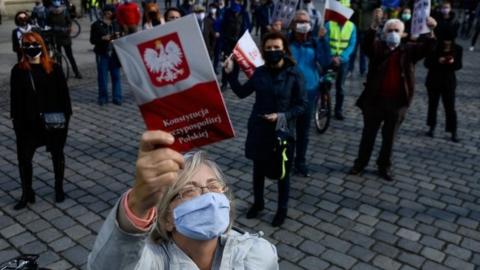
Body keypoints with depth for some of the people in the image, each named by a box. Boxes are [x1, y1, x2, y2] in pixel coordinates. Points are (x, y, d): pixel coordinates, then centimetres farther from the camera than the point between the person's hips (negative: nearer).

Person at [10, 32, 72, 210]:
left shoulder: (54, 68, -5)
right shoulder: (18, 70, -2)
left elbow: (63, 94, -3)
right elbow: (15, 97, 0)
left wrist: (66, 116, -8)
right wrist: (16, 120, -4)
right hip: (28, 122, 1)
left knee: (57, 154, 13)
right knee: (23, 157, 4)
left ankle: (59, 188, 31)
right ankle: (26, 193, 22)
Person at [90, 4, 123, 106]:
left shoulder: (115, 24, 12)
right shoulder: (96, 25, 2)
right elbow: (92, 40, -2)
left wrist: (118, 36, -4)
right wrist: (102, 38, -18)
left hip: (114, 53, 3)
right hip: (102, 54, -3)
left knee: (116, 76, 2)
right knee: (103, 77, 0)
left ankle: (117, 97, 9)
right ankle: (103, 98, 12)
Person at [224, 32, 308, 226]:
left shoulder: (294, 74, -12)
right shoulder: (260, 72, -1)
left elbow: (302, 105, -9)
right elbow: (242, 92, 10)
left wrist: (282, 116, -22)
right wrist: (230, 73, -1)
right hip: (259, 129, 3)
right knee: (258, 169, 18)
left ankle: (282, 209, 33)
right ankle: (258, 203, 41)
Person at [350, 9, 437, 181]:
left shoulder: (409, 50, 5)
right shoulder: (377, 47, -1)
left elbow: (427, 48, -8)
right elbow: (367, 43, -20)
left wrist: (431, 31, -26)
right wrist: (375, 25, -36)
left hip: (397, 102, 1)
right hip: (375, 99, -1)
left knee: (389, 136, 13)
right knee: (368, 134, 11)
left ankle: (384, 166, 27)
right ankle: (360, 163, 25)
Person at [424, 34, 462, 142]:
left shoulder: (457, 49, -5)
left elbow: (459, 65, 0)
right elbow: (427, 63, -8)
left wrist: (453, 62, -22)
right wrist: (437, 61, -26)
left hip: (449, 82, 0)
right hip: (433, 80, 0)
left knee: (450, 107, 0)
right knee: (432, 105, 13)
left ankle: (453, 132, 9)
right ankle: (432, 127, 30)